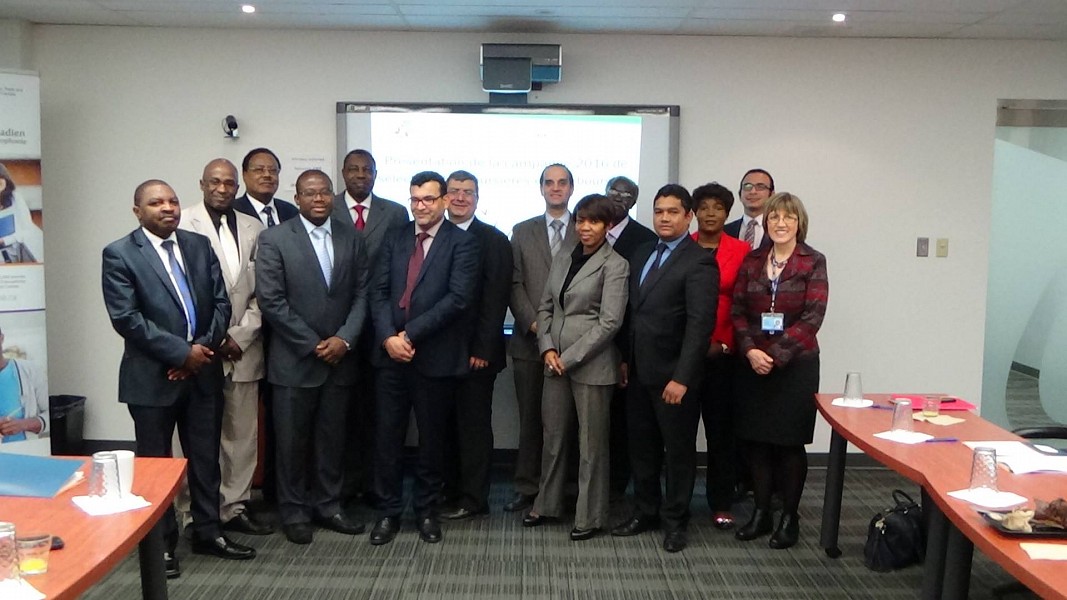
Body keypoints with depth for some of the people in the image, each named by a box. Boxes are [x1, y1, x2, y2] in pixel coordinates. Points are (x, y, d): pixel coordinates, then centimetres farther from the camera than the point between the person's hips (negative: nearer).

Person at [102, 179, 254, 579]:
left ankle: (207, 531, 29)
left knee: (206, 456, 13)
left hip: (203, 371, 4)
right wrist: (181, 352, -17)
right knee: (154, 462, 9)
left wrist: (204, 347, -10)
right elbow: (125, 318, -16)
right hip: (152, 376, -4)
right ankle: (161, 542, 23)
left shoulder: (199, 245, 7)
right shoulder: (120, 254, -8)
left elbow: (221, 302, 5)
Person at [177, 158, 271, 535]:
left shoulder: (253, 228, 10)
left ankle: (235, 507, 19)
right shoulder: (183, 225, -3)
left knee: (243, 433, 8)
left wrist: (240, 336, -4)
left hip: (243, 348, 4)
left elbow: (261, 292, 7)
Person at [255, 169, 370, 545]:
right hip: (294, 359, -3)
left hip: (340, 358, 3)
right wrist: (313, 345, -12)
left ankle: (327, 505, 26)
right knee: (292, 440, 6)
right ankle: (293, 511, 21)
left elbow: (361, 294, 6)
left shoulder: (352, 239, 7)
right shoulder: (274, 239, -5)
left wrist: (345, 339, -9)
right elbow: (271, 300, -10)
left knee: (332, 438, 11)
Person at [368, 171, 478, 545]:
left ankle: (426, 510, 24)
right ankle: (388, 511, 19)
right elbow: (379, 292, 4)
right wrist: (389, 337, -12)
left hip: (436, 355, -3)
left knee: (432, 437, 9)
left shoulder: (461, 243, -3)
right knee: (388, 436, 6)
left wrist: (411, 334, -15)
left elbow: (458, 297, -13)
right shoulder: (393, 241, 11)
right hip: (391, 352, 3)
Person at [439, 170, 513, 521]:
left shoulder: (493, 241, -4)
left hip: (475, 351, -4)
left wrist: (482, 349, -14)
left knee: (474, 424, 3)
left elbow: (495, 300, -9)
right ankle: (451, 490, 23)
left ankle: (473, 499, 12)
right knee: (448, 422, 10)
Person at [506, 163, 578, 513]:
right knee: (530, 418, 7)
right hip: (531, 340, 2)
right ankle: (527, 488, 16)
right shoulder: (523, 232, 12)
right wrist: (532, 322, -8)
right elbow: (515, 284, 5)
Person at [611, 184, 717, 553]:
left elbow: (700, 324, -17)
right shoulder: (642, 256, 12)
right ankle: (645, 512, 29)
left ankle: (675, 520, 21)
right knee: (642, 447, 15)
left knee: (679, 450, 7)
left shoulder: (699, 263, -11)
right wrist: (625, 359, 9)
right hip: (640, 371, 7)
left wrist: (681, 378, -21)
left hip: (673, 374, -7)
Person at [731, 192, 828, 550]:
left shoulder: (813, 262, -3)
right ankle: (761, 513, 21)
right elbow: (737, 310, 4)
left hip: (796, 364, -3)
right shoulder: (752, 261, 7)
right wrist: (750, 350, -11)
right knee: (756, 440, 8)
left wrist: (775, 354, -15)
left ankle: (790, 517, 18)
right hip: (753, 364, 3)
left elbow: (812, 316, -9)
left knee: (790, 442, 5)